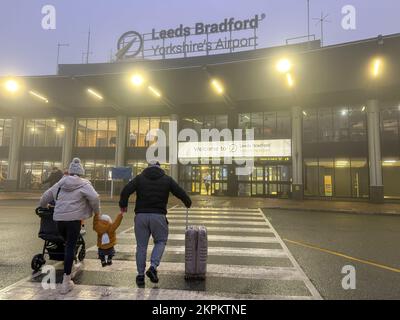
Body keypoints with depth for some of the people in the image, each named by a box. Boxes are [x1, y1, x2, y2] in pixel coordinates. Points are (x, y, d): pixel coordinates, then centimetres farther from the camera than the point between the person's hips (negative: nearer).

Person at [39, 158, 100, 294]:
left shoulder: (61, 183, 14)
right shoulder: (84, 184, -1)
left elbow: (46, 196, 23)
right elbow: (94, 197, -15)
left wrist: (42, 206, 44)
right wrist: (97, 211, 1)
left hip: (59, 218, 5)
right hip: (73, 219, -4)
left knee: (67, 244, 23)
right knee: (70, 247, 0)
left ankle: (68, 273, 25)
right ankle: (66, 281, 2)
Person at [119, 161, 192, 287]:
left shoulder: (140, 178, 8)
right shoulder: (167, 179, 7)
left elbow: (125, 190, -3)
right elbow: (181, 193, 9)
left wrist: (123, 204, 12)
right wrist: (188, 203, 27)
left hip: (141, 215, 1)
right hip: (158, 216, -1)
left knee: (141, 245, 11)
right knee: (161, 241, 17)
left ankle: (140, 275, 17)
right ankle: (153, 267, 1)